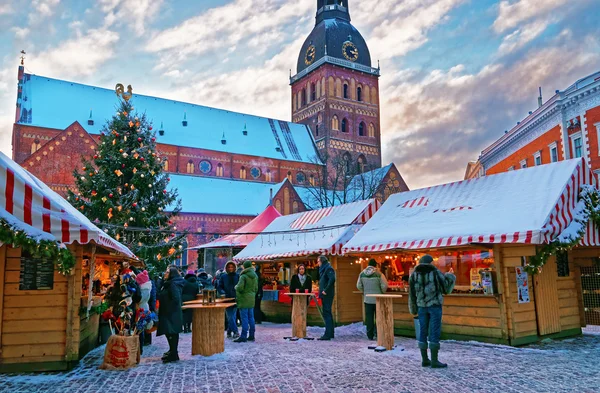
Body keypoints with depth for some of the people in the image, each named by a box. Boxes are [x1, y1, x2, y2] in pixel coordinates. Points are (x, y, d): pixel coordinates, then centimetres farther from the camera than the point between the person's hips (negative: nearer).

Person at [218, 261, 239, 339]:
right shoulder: (223, 276, 6)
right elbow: (220, 287, 6)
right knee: (230, 317, -6)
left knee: (233, 316, 4)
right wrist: (223, 292, -12)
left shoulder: (237, 276, 4)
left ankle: (229, 332, 16)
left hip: (235, 299, 0)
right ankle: (235, 331, -5)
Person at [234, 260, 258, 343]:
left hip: (244, 299, -7)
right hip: (252, 299, 7)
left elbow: (239, 287, -21)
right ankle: (251, 336, 18)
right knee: (251, 317, 12)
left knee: (244, 318, -5)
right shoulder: (255, 276, 10)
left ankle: (243, 336, -3)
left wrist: (236, 287, -1)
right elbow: (256, 288, 14)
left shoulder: (244, 276, -14)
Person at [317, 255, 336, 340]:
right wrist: (321, 290, 10)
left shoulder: (328, 268, -11)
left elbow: (332, 279, -24)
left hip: (327, 295, -10)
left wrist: (326, 290, -23)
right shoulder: (323, 269, 19)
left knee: (327, 314, -9)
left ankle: (328, 334, -8)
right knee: (328, 314, 14)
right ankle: (331, 333, 21)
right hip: (325, 295, 10)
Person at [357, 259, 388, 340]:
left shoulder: (362, 274, 2)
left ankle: (370, 335, 10)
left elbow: (359, 286, 6)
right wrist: (382, 292, 6)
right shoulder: (379, 274, -11)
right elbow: (384, 286, -12)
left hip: (367, 299, 3)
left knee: (369, 317, 7)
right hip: (378, 299, -3)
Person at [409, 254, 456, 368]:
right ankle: (434, 361, -2)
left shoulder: (414, 275, 3)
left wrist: (414, 309, 15)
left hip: (422, 306, 4)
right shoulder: (436, 272, -5)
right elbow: (445, 288, 3)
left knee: (423, 332, 8)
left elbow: (412, 294, 5)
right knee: (435, 332, -2)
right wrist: (450, 276, 20)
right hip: (435, 304, -4)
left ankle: (425, 360, 11)